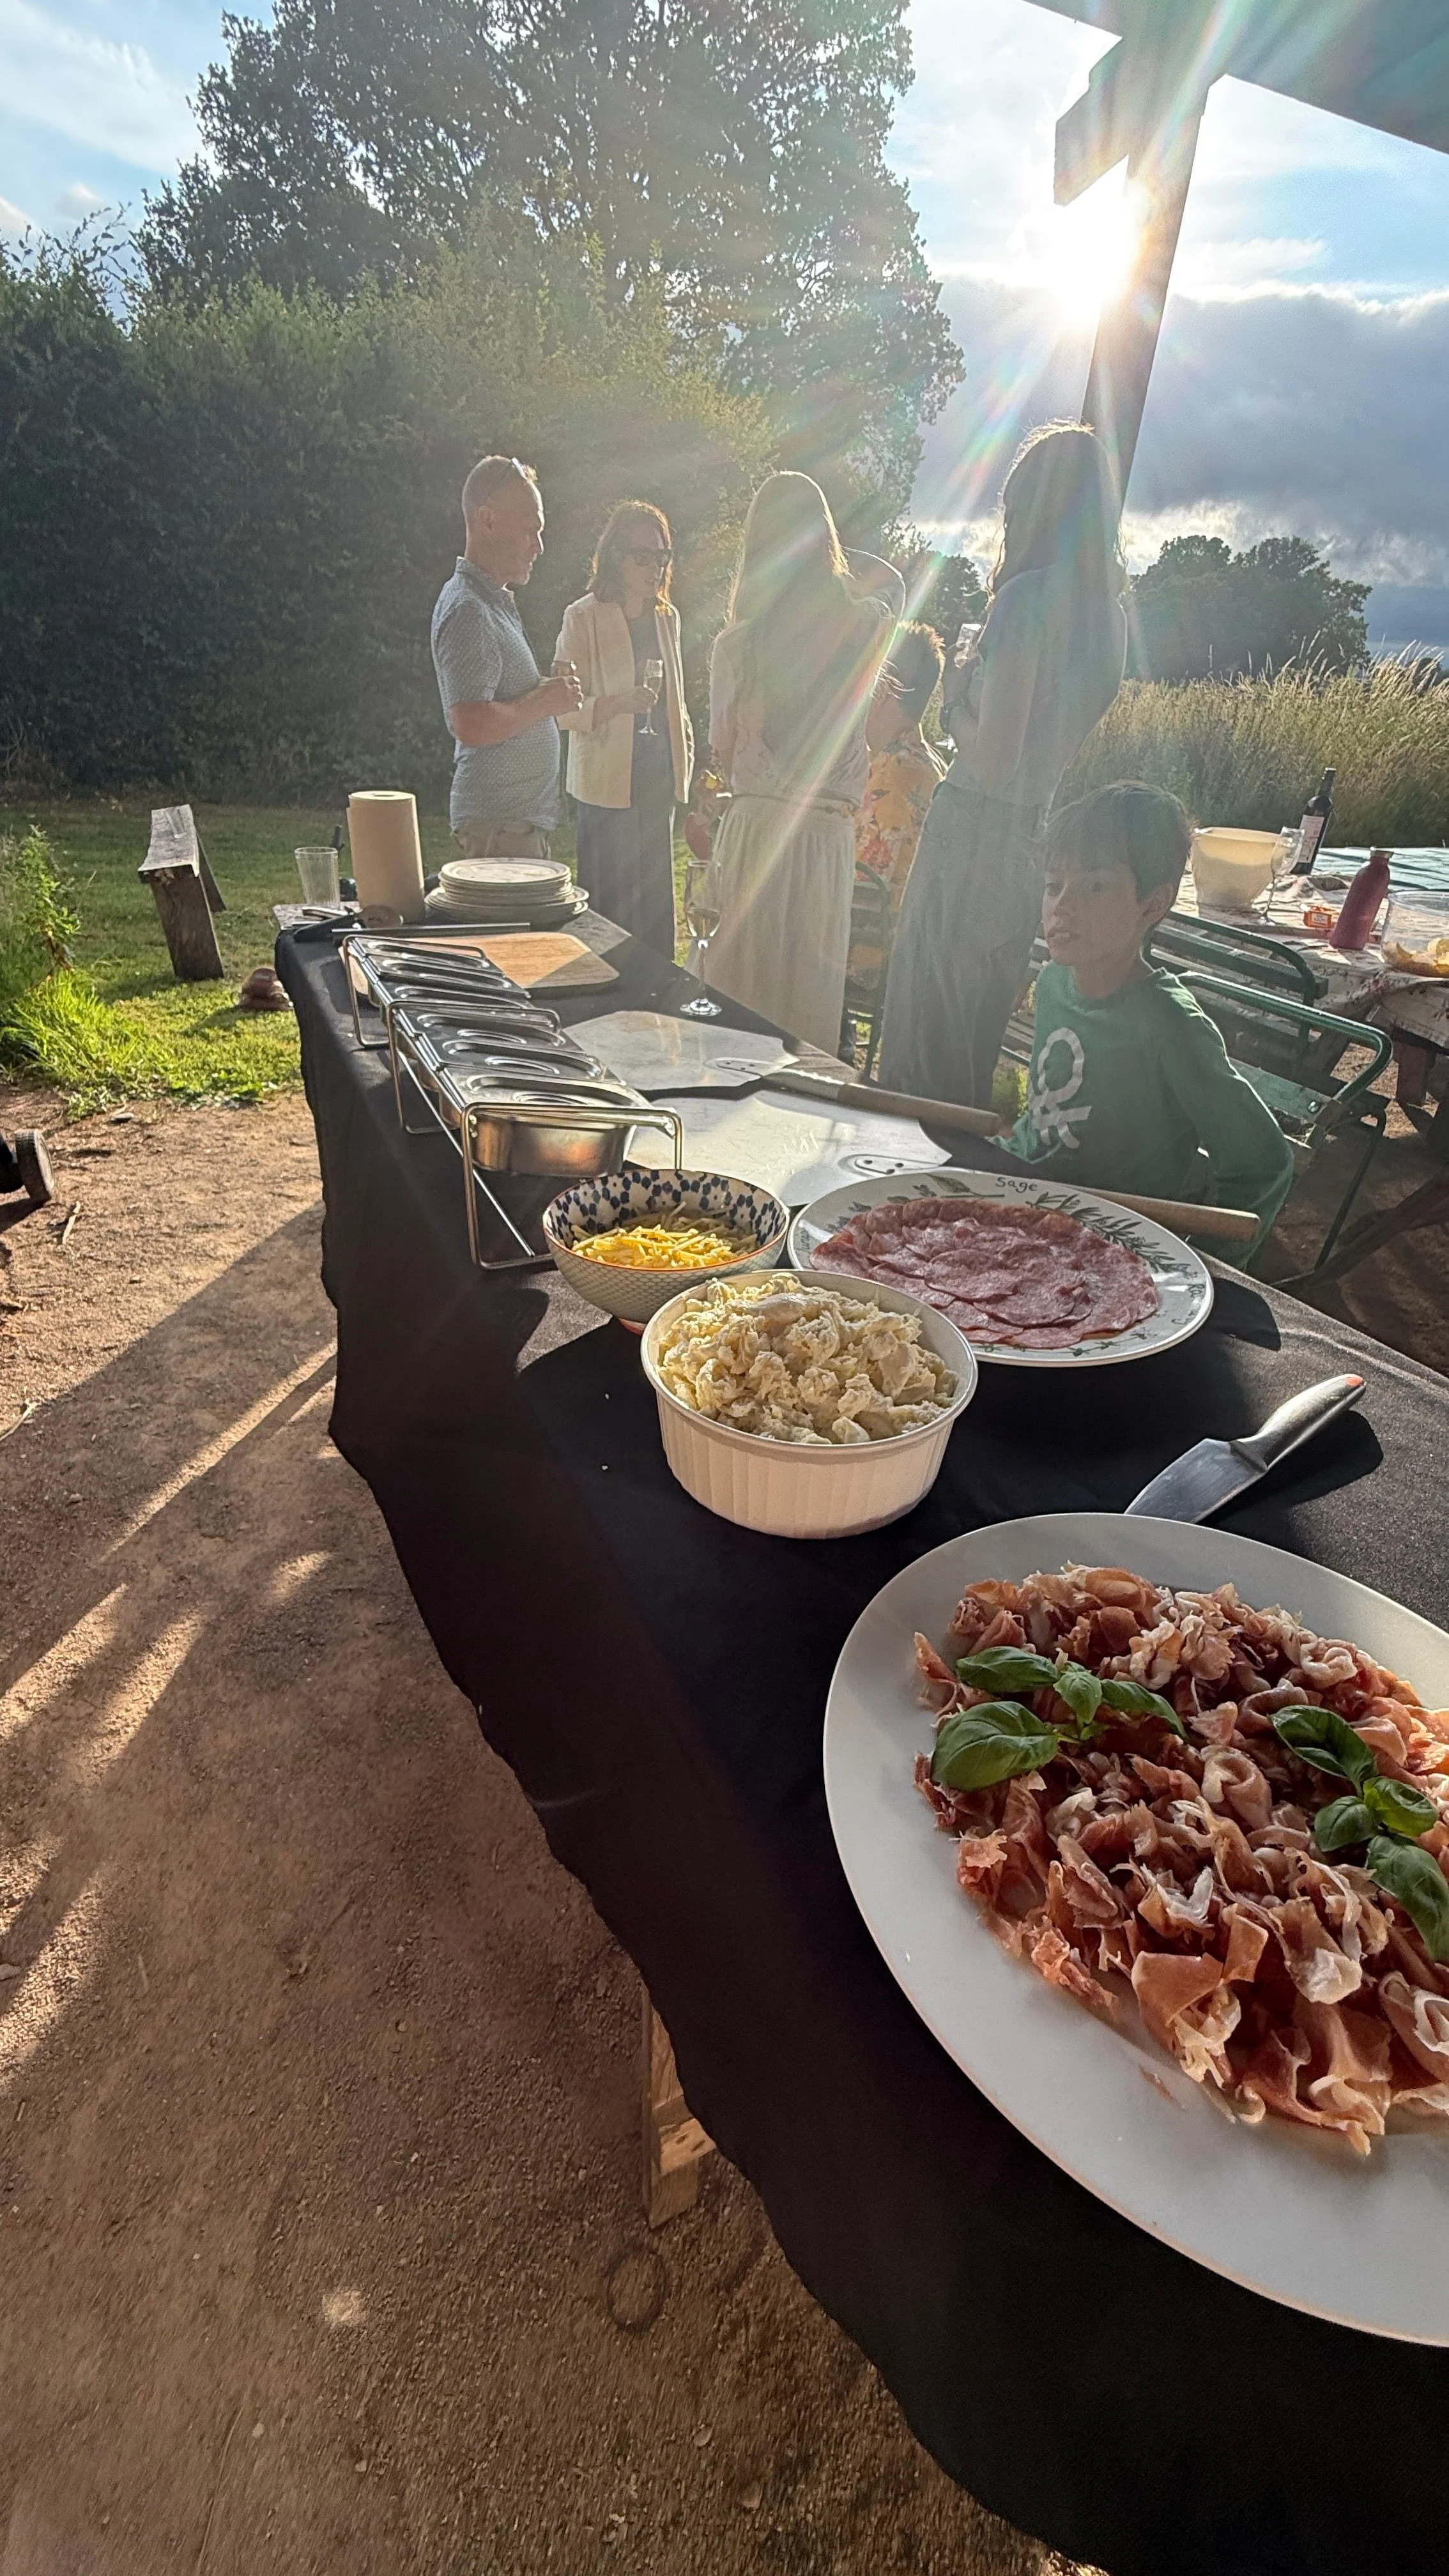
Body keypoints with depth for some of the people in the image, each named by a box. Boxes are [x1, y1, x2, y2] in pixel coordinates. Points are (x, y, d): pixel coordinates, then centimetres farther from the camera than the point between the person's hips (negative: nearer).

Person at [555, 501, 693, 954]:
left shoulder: (667, 617, 14)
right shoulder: (582, 618, -5)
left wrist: (685, 752, 14)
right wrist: (618, 704, -26)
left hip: (658, 776, 6)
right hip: (607, 781, -6)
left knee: (656, 896, 7)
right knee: (611, 900, -7)